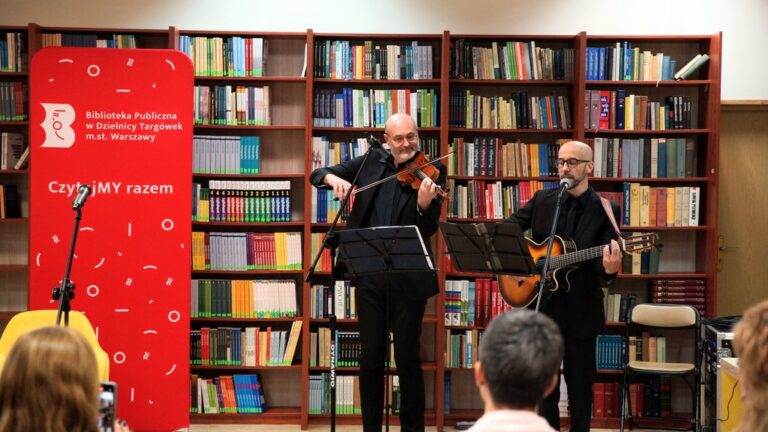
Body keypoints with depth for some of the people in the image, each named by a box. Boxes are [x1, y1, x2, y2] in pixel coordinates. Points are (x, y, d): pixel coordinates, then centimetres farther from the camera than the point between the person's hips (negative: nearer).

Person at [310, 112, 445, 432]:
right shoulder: (372, 163, 7)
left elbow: (429, 229, -10)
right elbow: (317, 174, 10)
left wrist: (424, 204, -31)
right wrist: (332, 177, -12)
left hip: (409, 277, -3)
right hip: (369, 274, 3)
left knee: (408, 359, 3)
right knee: (371, 357, 9)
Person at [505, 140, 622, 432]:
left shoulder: (605, 210, -6)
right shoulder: (542, 200, 3)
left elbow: (602, 268, -12)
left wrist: (609, 270, -35)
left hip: (581, 311, -2)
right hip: (541, 305, 3)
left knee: (580, 383, 7)